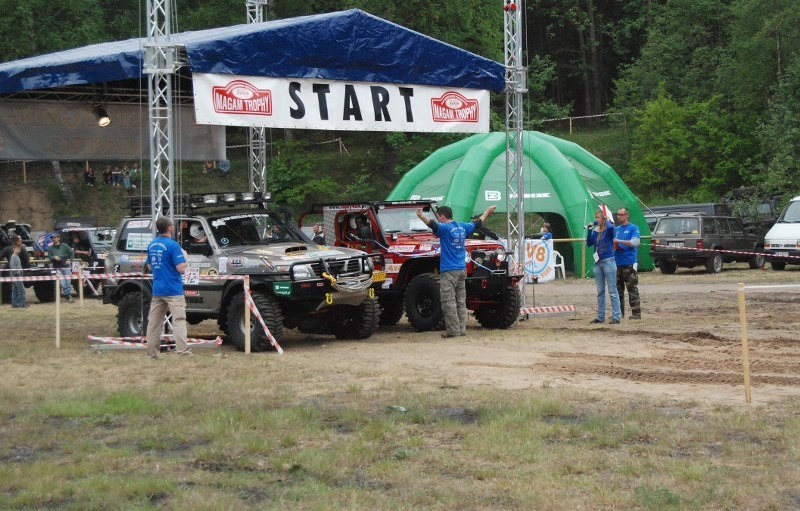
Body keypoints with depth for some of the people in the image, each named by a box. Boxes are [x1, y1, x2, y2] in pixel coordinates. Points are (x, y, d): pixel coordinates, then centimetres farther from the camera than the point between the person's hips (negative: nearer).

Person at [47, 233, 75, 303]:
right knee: (62, 282, -9)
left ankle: (68, 295, 9)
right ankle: (68, 295, -4)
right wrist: (54, 257, -16)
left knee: (68, 282, -1)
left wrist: (70, 260, -4)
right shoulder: (50, 248, 7)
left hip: (66, 266, 0)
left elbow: (72, 253, 9)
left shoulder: (64, 246, 6)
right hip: (57, 268, 0)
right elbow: (49, 257, 4)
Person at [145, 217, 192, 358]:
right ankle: (183, 351, -13)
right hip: (173, 290, -7)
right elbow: (181, 268, -16)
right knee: (178, 320, -6)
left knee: (154, 322, 10)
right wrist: (184, 255, 0)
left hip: (157, 290, 7)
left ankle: (152, 353, 12)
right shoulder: (173, 245, -14)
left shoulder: (152, 245, 8)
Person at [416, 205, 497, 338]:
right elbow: (477, 223, 27)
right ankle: (462, 329, 14)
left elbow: (433, 224, -33)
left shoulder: (445, 228, -11)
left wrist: (421, 216, -50)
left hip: (448, 271, -7)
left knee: (449, 302, -4)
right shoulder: (462, 227, 10)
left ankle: (453, 330, -7)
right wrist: (487, 212, 45)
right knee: (461, 302, 12)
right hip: (462, 270, 7)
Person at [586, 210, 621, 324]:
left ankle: (616, 317, -5)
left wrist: (605, 220, -12)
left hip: (608, 261, -7)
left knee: (612, 291, -5)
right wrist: (589, 230, -9)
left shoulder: (609, 230, -7)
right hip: (598, 262, 7)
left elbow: (610, 227, -31)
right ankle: (600, 316, 18)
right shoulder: (595, 231, 10)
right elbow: (589, 243, 1)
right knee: (600, 292, 12)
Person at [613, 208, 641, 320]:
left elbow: (635, 242, -14)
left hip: (629, 263, -6)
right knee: (618, 289, 8)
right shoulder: (616, 229, 17)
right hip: (617, 263, 6)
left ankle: (636, 313, -5)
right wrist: (613, 246, -4)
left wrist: (619, 241, -15)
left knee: (632, 289, -6)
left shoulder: (633, 228, 0)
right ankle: (619, 312, 14)